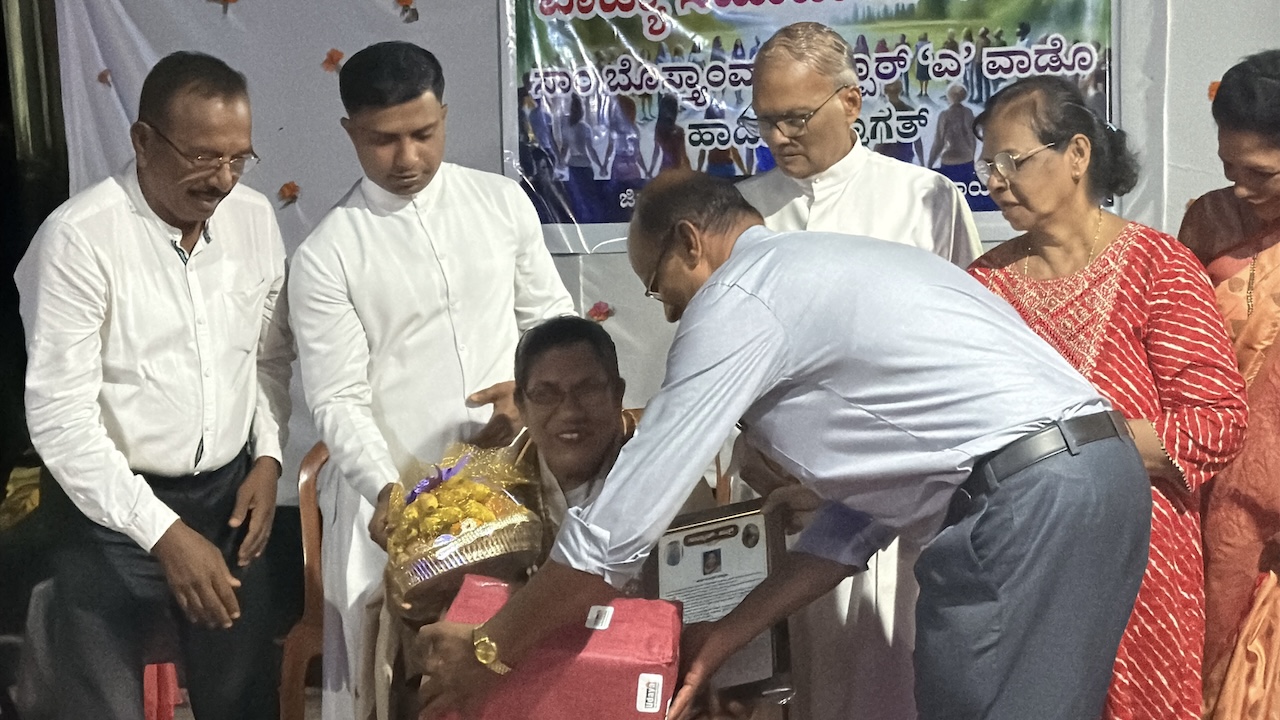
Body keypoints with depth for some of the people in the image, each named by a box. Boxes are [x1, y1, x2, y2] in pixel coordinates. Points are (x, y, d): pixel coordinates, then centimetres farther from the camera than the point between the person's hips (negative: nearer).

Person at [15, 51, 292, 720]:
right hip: (111, 511, -4)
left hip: (229, 496, 5)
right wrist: (164, 533, -22)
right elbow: (60, 416, -19)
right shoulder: (79, 237, -18)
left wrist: (268, 458, -2)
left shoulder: (255, 217, -1)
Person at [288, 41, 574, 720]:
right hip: (392, 489, -2)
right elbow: (339, 402, -9)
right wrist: (394, 496, -22)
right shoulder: (326, 255, -7)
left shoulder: (502, 200, 2)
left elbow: (551, 313, 11)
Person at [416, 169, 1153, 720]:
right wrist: (725, 637, 21)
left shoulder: (739, 299, -4)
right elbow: (866, 510, 22)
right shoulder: (828, 269, 24)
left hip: (1030, 502, -10)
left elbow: (621, 522, -5)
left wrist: (489, 648, 7)